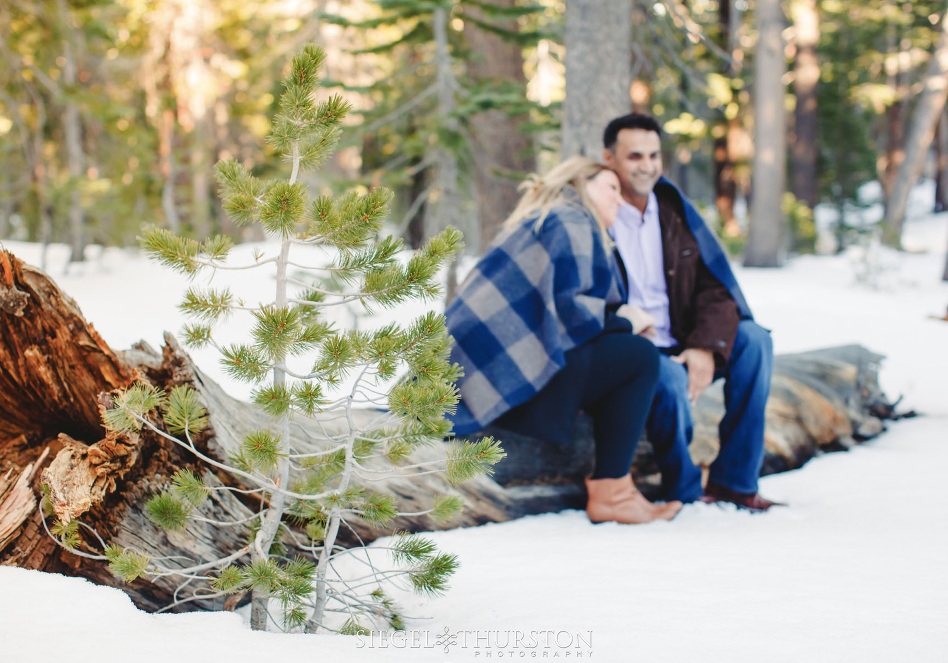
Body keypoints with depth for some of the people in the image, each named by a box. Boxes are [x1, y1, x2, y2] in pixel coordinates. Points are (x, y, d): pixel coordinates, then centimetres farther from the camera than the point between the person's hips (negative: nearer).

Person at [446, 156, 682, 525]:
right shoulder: (572, 222, -3)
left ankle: (612, 483, 9)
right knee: (640, 358, -8)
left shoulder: (538, 222, 28)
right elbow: (565, 307, -16)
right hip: (506, 373, -10)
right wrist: (625, 320, -1)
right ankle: (610, 494, -6)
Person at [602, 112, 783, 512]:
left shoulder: (675, 209, 10)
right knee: (669, 377, -36)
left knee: (753, 340, -18)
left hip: (682, 349, 6)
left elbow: (716, 285, 3)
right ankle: (684, 491, -12)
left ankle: (733, 481, -14)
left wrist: (706, 347, -14)